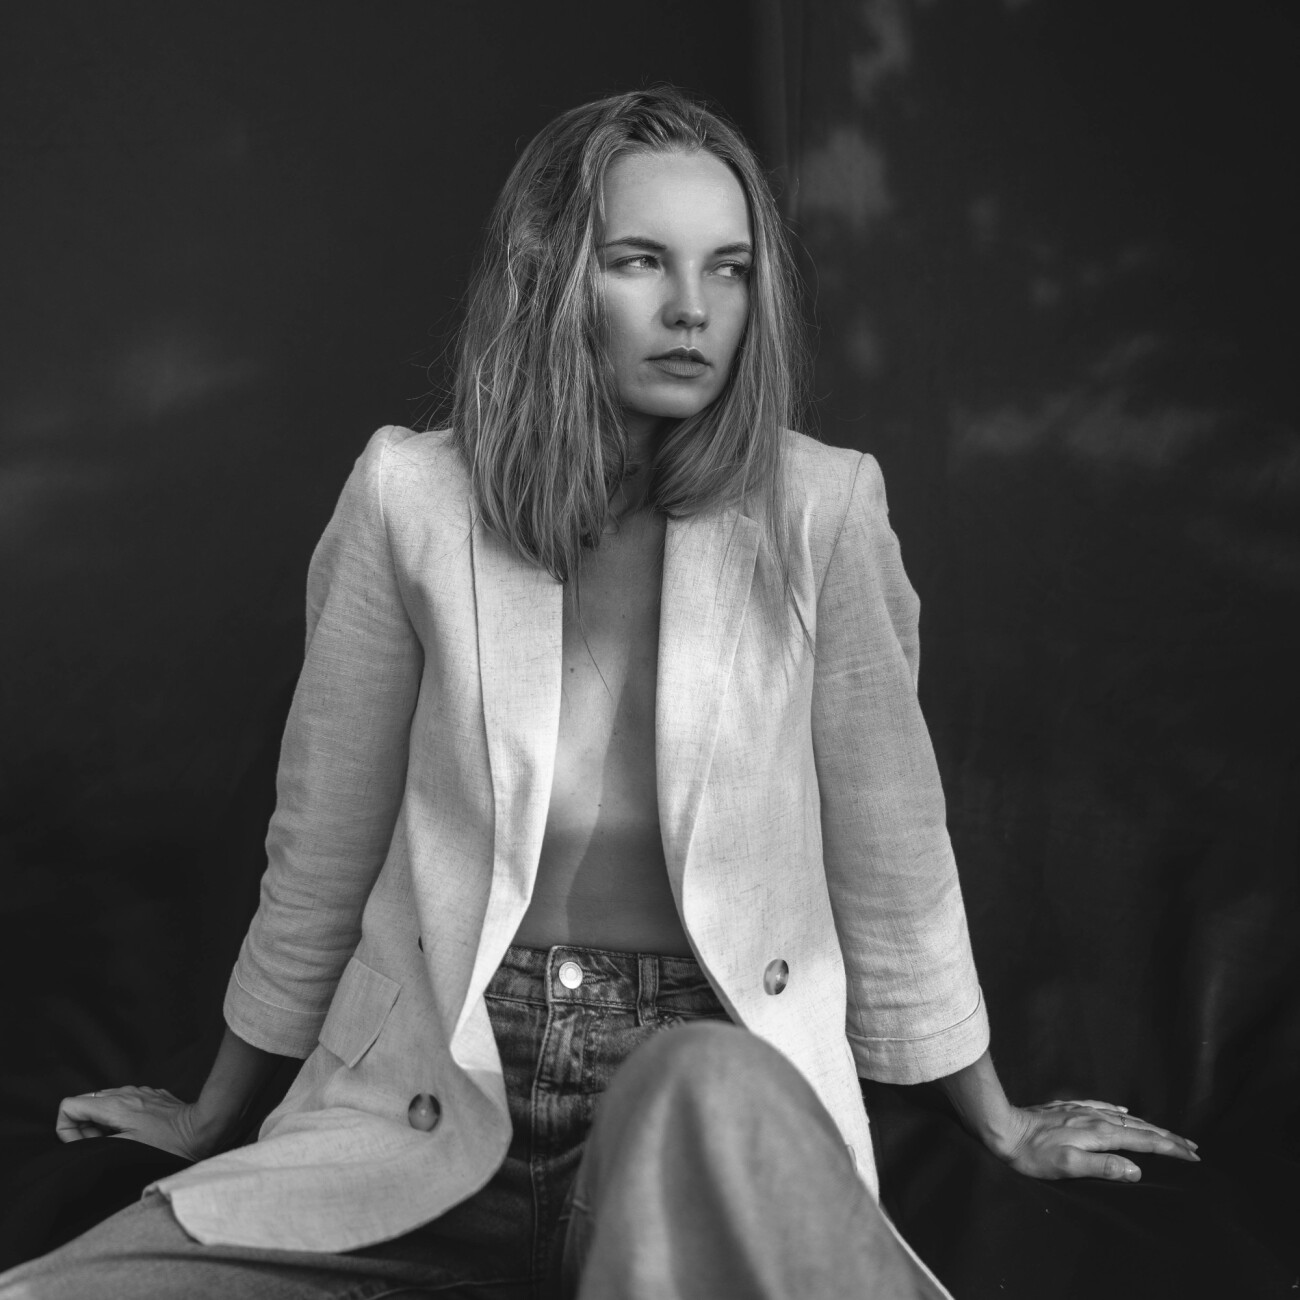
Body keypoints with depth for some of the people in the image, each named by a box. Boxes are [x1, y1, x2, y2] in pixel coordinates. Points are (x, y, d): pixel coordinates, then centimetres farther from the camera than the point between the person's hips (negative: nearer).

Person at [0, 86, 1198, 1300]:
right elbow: (320, 844, 5)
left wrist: (998, 1121, 14)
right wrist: (214, 1111, 18)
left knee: (711, 1091, -36)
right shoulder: (411, 498, -7)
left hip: (719, 1094, -1)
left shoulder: (819, 510, -8)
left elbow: (889, 848, 3)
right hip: (429, 1105, 2)